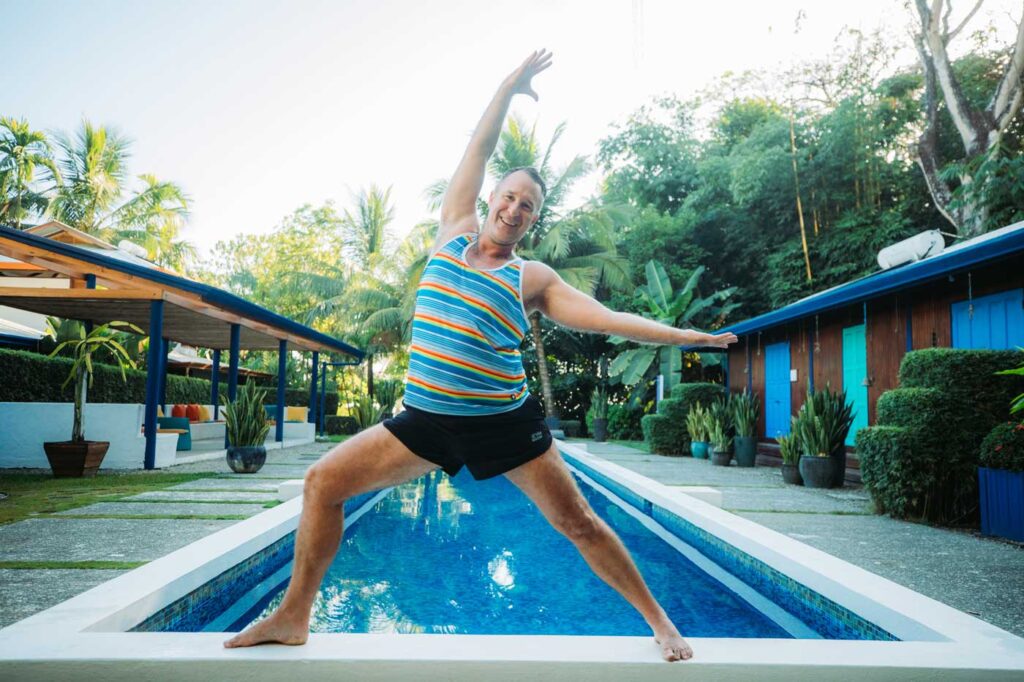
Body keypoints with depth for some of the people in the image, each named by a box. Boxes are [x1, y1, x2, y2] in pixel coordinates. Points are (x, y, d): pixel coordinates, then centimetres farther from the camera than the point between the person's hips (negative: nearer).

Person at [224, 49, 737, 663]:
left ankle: (659, 620, 20)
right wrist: (509, 89, 7)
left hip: (505, 422, -2)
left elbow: (603, 317, -3)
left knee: (579, 524, 2)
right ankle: (294, 617, 13)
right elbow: (478, 151, 9)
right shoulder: (454, 231, 8)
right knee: (324, 481, -3)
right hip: (427, 416, 3)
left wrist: (682, 335, -8)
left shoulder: (532, 278, 0)